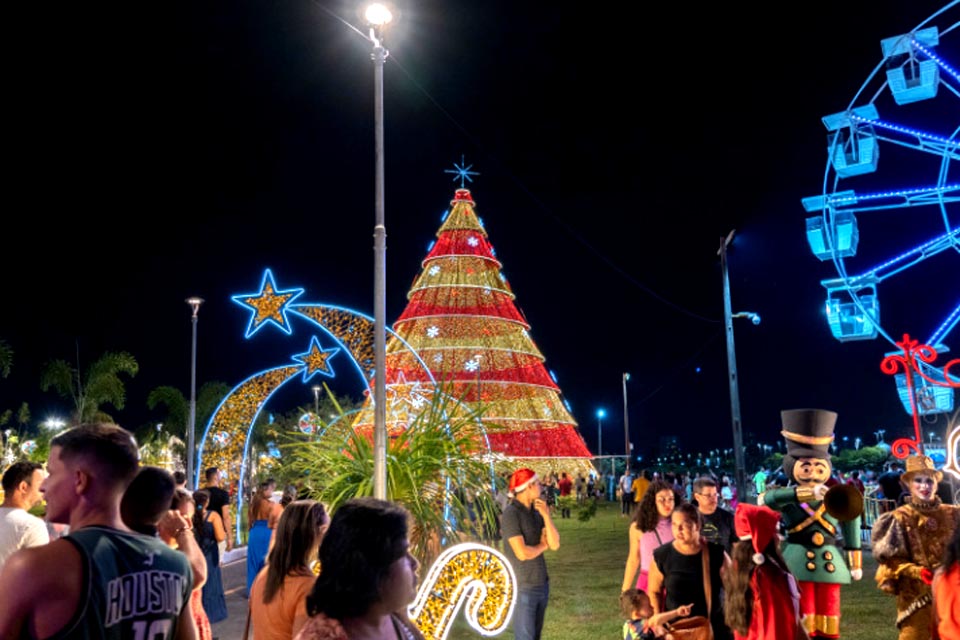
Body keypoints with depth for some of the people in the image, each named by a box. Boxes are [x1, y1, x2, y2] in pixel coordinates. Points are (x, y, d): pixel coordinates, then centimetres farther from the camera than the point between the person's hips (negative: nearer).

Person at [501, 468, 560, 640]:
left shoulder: (536, 512, 7)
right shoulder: (511, 514, -15)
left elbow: (555, 544, 1)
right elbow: (522, 553, -22)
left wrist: (546, 516, -10)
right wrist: (542, 546, -3)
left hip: (542, 584, 7)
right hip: (523, 587, -7)